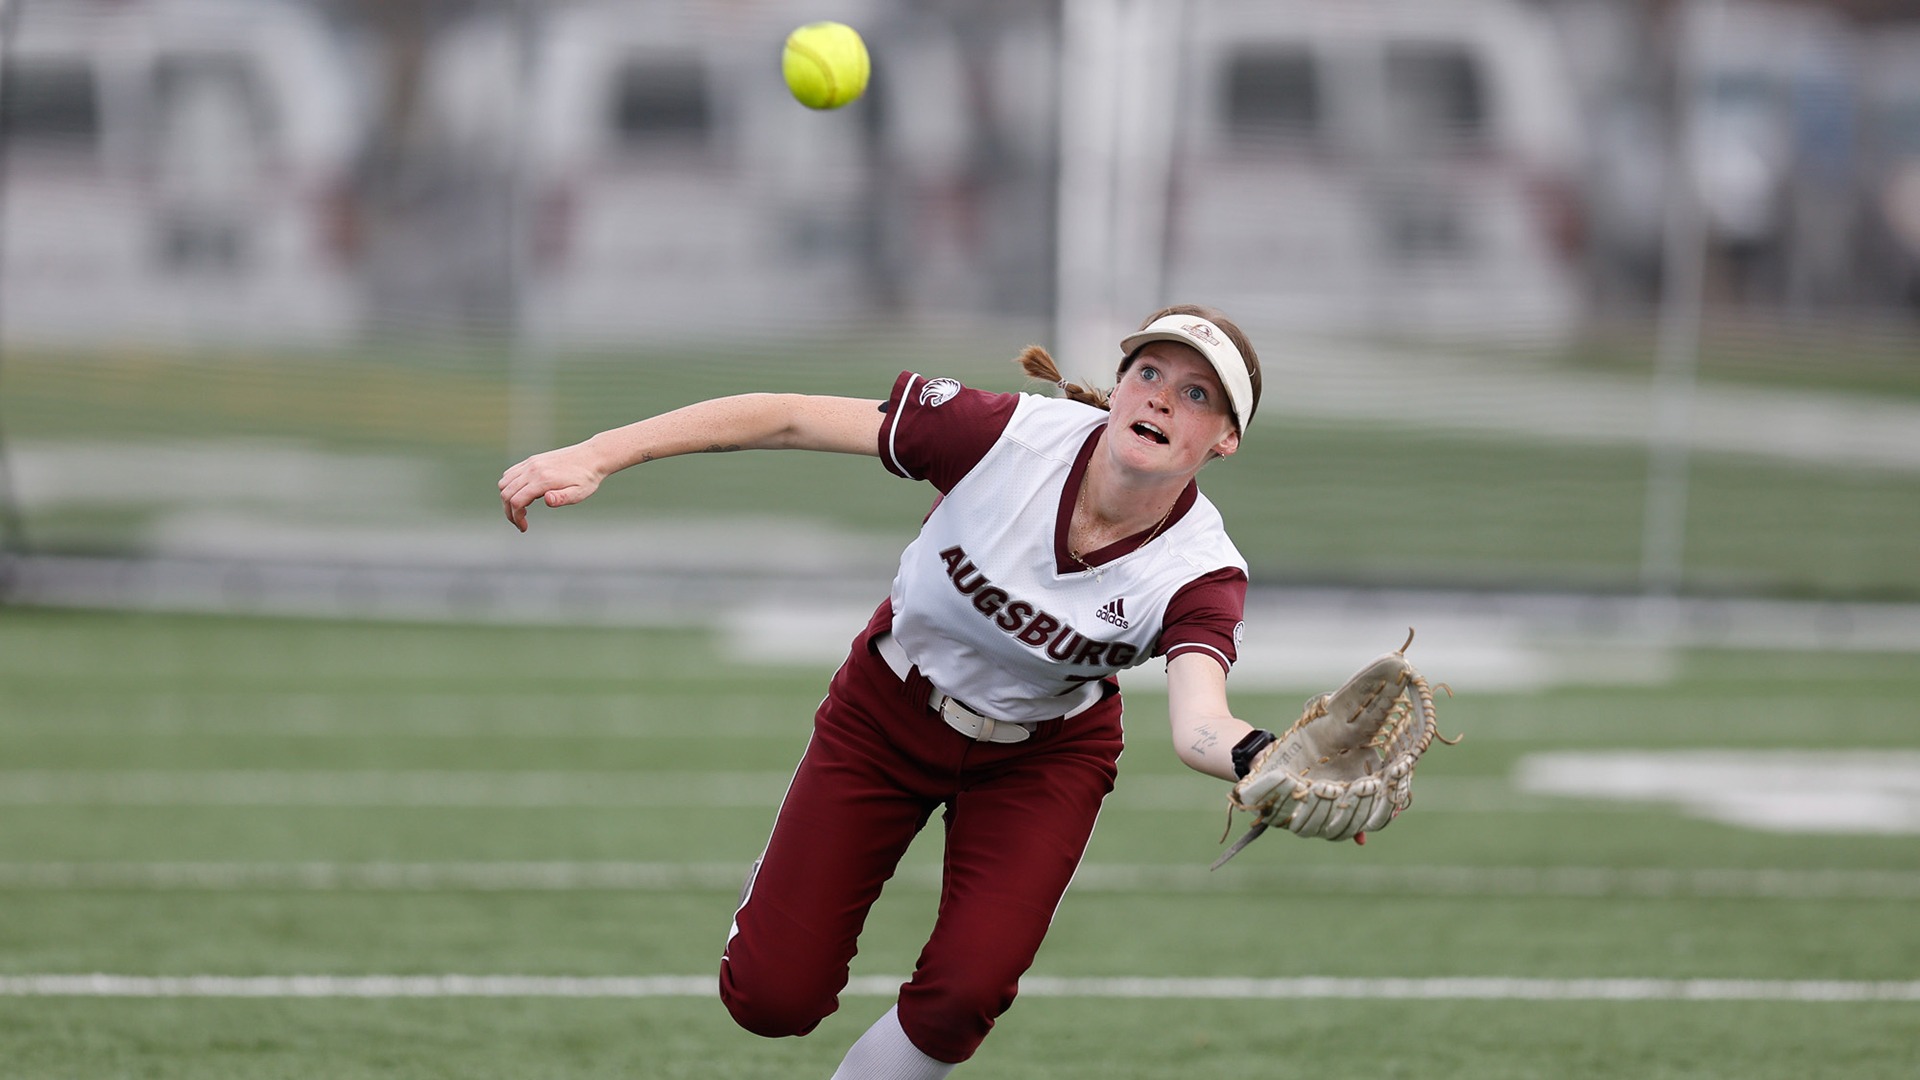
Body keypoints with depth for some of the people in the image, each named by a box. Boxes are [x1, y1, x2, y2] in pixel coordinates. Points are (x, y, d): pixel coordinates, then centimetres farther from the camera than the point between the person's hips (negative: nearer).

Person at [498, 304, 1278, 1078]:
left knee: (962, 995, -19)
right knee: (770, 1000, -1)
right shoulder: (1015, 434, -31)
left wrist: (1260, 759, -76)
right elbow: (790, 419, -26)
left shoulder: (1199, 571, -31)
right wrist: (594, 457, -30)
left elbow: (1198, 724, -50)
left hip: (1039, 756, 0)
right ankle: (774, 895, 35)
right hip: (888, 715, 0)